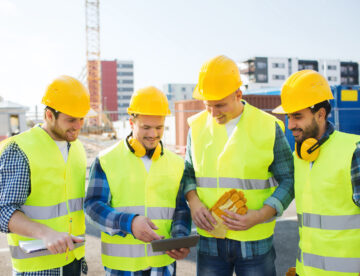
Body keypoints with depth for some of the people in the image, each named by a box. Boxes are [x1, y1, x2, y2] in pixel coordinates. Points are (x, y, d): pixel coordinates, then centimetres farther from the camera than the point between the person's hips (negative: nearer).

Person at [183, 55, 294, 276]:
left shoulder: (269, 127, -6)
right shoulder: (197, 125, 2)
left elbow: (288, 181, -2)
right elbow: (188, 172, 13)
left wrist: (259, 216, -17)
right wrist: (194, 202, -8)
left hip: (255, 241, -2)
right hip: (210, 239, 2)